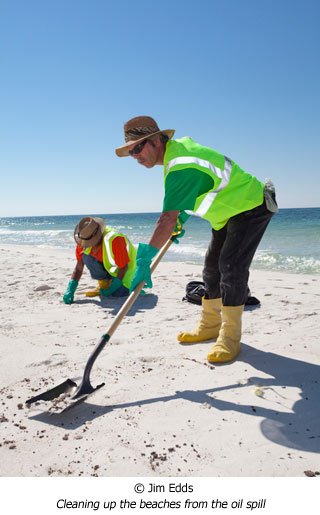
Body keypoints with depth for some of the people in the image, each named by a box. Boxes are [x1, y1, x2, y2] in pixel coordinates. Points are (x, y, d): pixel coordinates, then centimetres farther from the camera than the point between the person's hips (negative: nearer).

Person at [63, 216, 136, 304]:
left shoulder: (114, 240, -38)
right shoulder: (83, 242, -19)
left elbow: (123, 267, -26)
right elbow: (79, 267, -11)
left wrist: (111, 289, -23)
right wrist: (70, 290, -21)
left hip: (128, 265, -5)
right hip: (107, 265, 5)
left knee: (118, 293, -25)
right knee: (86, 257, -22)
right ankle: (104, 284, -1)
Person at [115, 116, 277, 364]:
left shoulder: (180, 166, -32)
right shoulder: (180, 144, 0)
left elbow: (168, 218, -40)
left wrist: (145, 258, -41)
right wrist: (183, 215, 6)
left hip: (251, 207, -10)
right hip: (229, 211, 10)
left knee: (231, 268, -17)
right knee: (212, 267, 10)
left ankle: (230, 338, -6)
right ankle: (210, 326, 22)